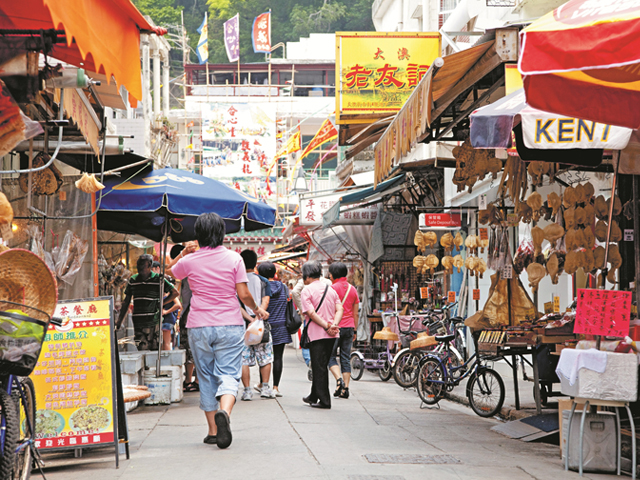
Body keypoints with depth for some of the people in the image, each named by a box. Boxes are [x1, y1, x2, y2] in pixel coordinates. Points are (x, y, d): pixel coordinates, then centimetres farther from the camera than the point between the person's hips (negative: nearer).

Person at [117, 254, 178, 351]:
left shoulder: (158, 279, 1)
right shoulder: (133, 280, 11)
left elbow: (175, 293, 8)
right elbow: (126, 302, 17)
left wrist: (161, 304, 0)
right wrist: (119, 322, 12)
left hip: (153, 321, -3)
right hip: (138, 322, 3)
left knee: (154, 349, -5)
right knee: (142, 349, -4)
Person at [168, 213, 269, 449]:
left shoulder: (190, 261, -2)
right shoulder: (233, 258, -4)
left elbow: (170, 272, 18)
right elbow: (243, 294, -5)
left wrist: (184, 252, 23)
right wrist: (257, 309, 12)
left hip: (199, 327, 1)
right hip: (230, 326, -1)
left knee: (206, 378, 11)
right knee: (228, 374, -2)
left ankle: (213, 430, 14)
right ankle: (224, 412, -32)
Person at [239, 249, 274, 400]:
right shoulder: (263, 281, 3)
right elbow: (265, 301, -9)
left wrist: (249, 319, -13)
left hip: (242, 324, 0)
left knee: (244, 359, 4)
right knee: (265, 357, 12)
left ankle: (247, 390, 1)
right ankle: (265, 388, 9)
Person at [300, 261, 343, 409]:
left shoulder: (307, 290, -5)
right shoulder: (330, 289, 14)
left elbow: (311, 313, -16)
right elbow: (339, 309, 2)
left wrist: (327, 326, -16)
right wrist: (333, 325, -10)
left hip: (317, 334, -6)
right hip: (331, 336, 6)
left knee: (319, 367, -2)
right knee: (321, 366, 16)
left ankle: (324, 400, -4)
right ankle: (314, 396, 27)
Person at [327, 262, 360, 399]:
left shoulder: (333, 288, -7)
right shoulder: (352, 289, 11)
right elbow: (355, 313, 14)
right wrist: (354, 330, 19)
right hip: (349, 327, 5)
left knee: (330, 356, 3)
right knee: (346, 358, 6)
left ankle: (339, 380, -17)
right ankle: (345, 388, 3)